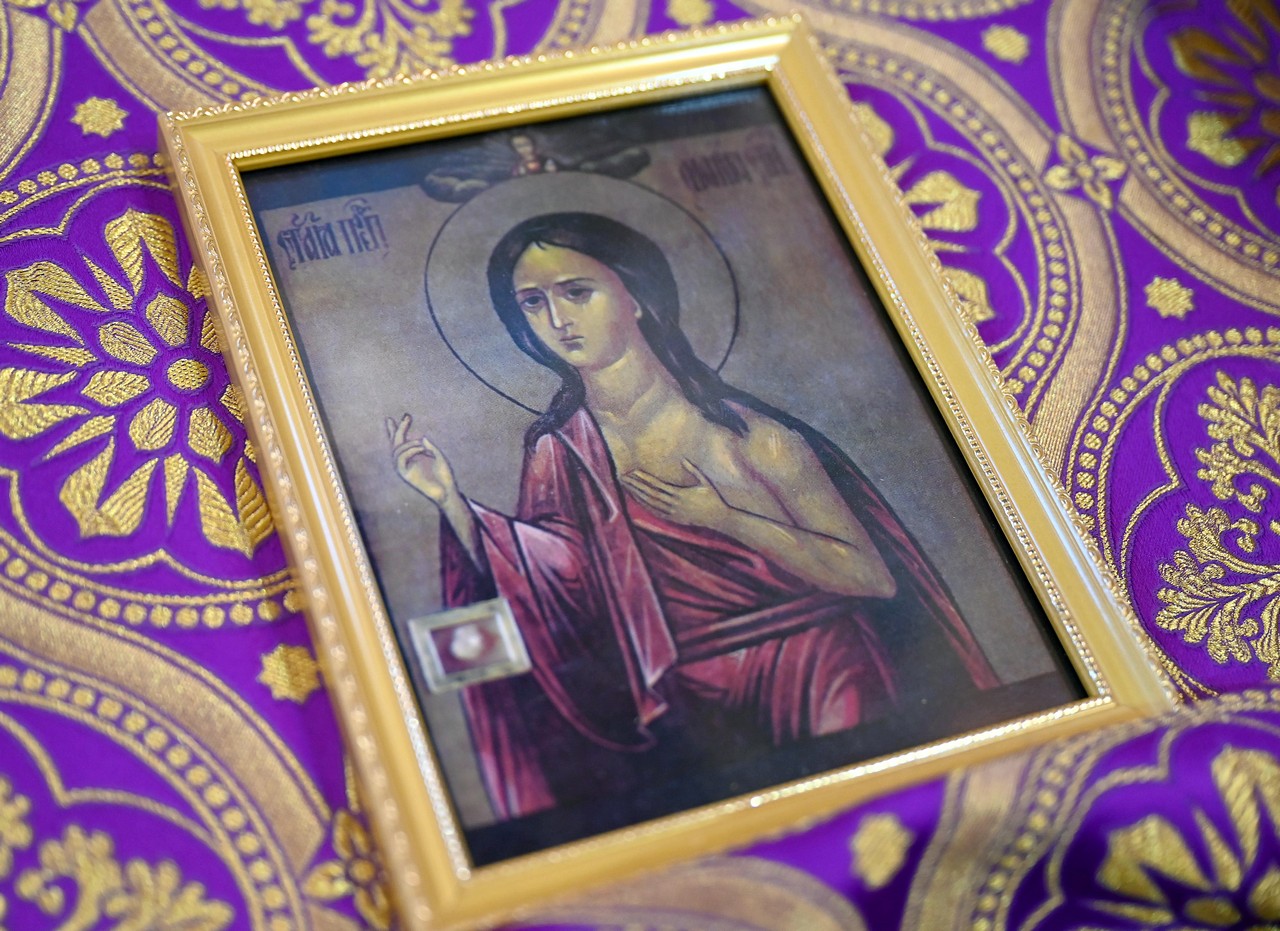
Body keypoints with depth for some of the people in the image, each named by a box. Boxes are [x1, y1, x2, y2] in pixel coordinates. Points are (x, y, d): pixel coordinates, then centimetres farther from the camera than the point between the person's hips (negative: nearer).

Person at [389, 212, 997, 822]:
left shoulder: (740, 428, -5)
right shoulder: (560, 452, 5)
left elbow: (875, 577, -6)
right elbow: (536, 589, -4)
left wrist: (723, 517, -11)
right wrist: (450, 501, -12)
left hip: (817, 679, -2)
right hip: (701, 712, 2)